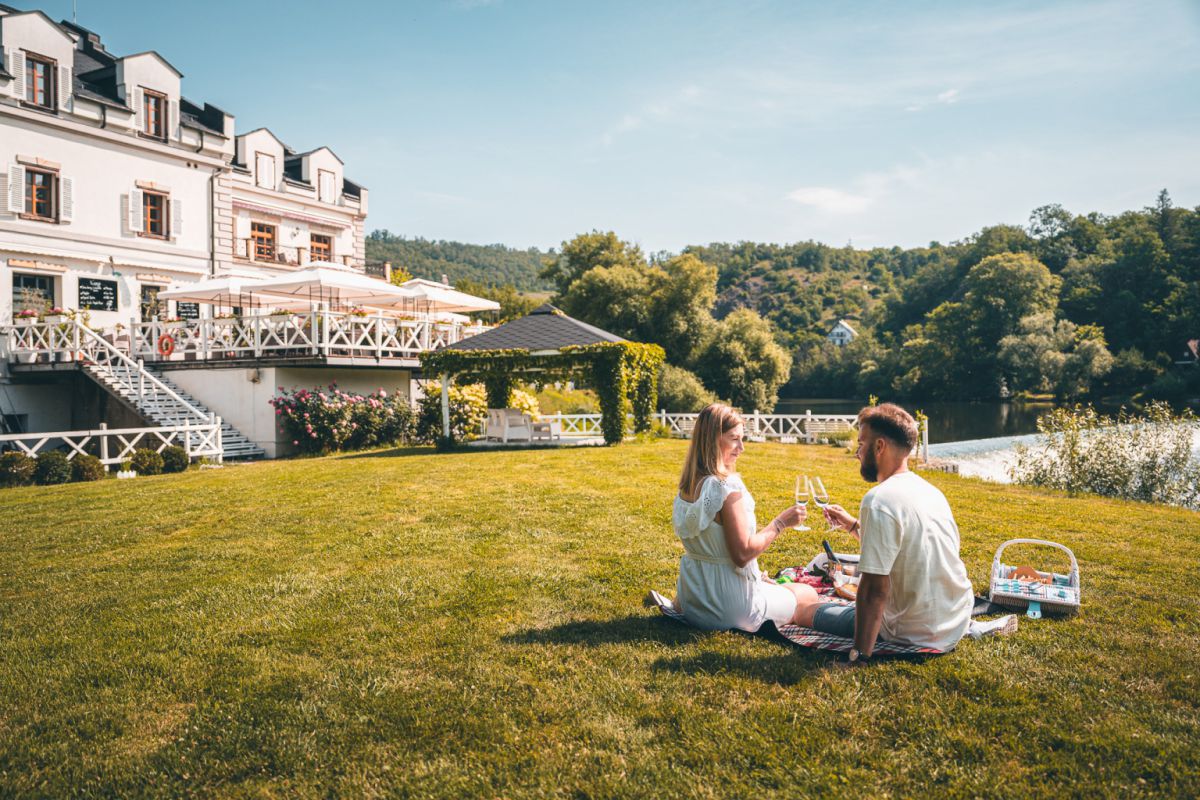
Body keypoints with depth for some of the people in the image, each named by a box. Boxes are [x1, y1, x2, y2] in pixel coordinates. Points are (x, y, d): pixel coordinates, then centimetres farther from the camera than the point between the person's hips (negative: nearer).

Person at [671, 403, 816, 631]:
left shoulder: (687, 486, 2)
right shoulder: (728, 487, -23)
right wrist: (780, 523, -14)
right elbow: (742, 554, -23)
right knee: (809, 595, 14)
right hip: (730, 610, -8)